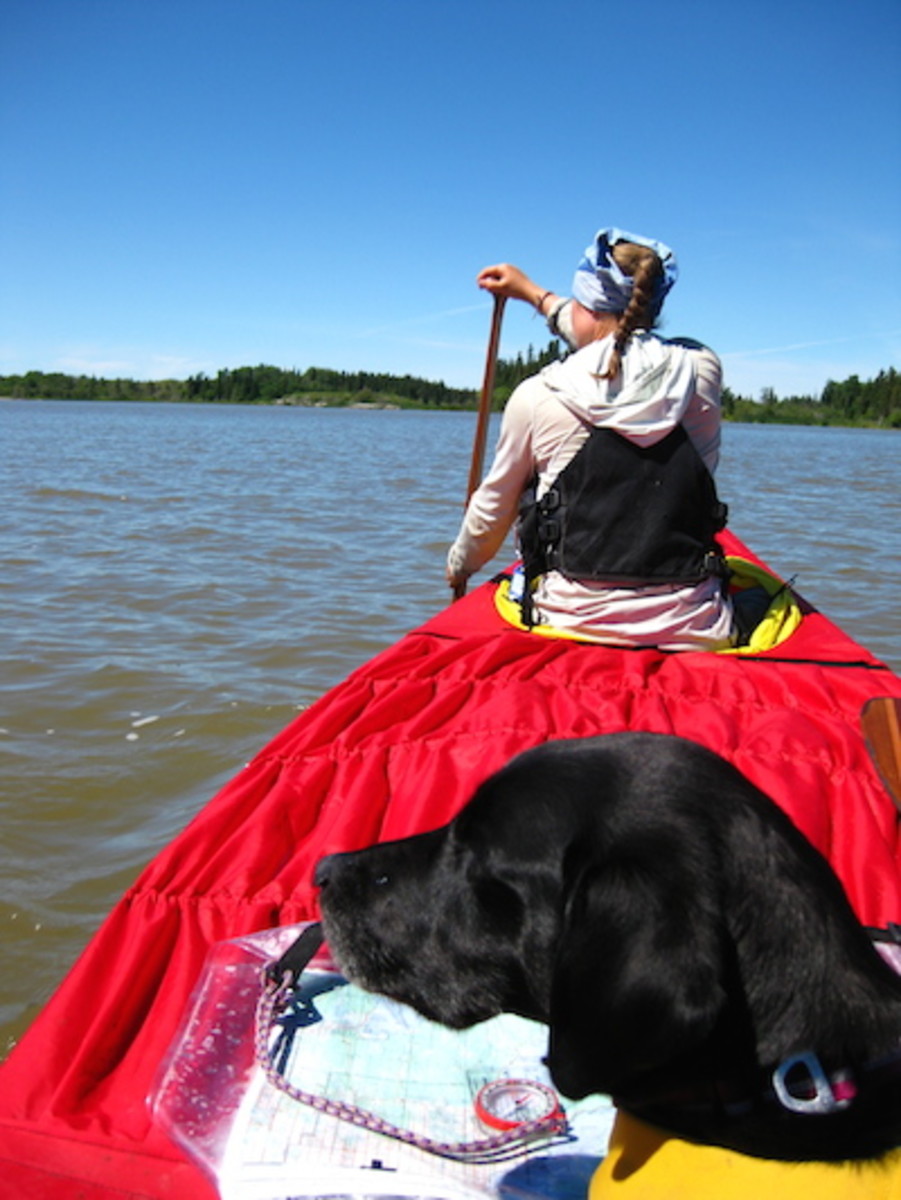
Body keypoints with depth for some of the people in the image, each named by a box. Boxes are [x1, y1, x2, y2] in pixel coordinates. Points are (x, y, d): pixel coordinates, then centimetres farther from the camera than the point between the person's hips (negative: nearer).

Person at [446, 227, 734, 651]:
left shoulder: (537, 396, -4)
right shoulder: (701, 371, 3)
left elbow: (492, 511, 10)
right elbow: (622, 343, 27)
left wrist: (459, 565, 32)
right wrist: (537, 296, 40)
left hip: (575, 624, -2)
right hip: (691, 630, 3)